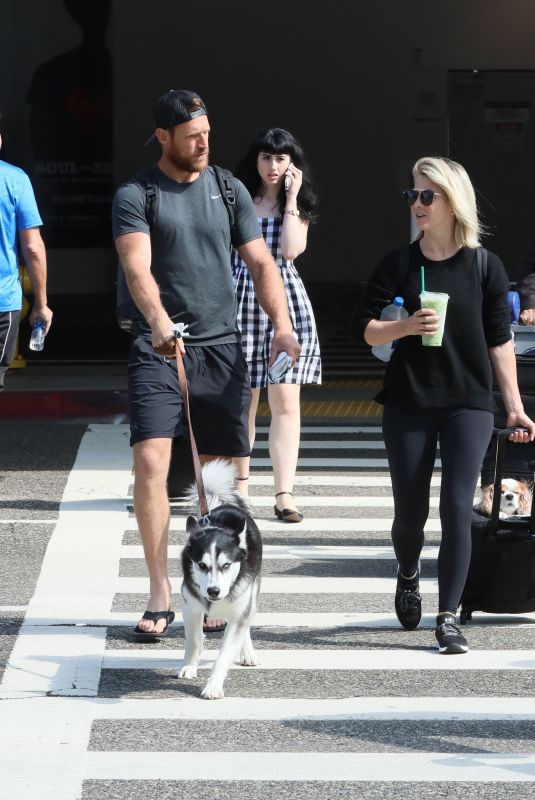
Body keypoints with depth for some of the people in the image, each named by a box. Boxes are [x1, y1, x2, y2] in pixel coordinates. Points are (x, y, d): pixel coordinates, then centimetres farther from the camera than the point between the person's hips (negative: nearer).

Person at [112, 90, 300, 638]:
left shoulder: (229, 191, 11)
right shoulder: (135, 196, -1)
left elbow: (260, 263, 8)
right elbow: (137, 266, -16)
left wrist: (281, 322, -9)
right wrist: (157, 318, -35)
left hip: (221, 347, 4)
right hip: (158, 349, -3)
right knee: (150, 460, -17)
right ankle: (160, 593, -10)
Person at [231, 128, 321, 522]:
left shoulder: (297, 205, 7)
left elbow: (291, 249, -12)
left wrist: (291, 198, -8)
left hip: (285, 300, 0)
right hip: (241, 298, 1)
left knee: (285, 401, -8)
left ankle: (285, 493, -11)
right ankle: (240, 482, 26)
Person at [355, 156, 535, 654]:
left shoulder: (484, 267, 0)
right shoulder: (398, 264, 2)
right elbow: (367, 329, 1)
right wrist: (406, 326, -19)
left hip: (468, 403, -1)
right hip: (408, 403, 1)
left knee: (457, 508, -9)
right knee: (410, 510, 7)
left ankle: (448, 618, -4)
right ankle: (408, 576, 40)